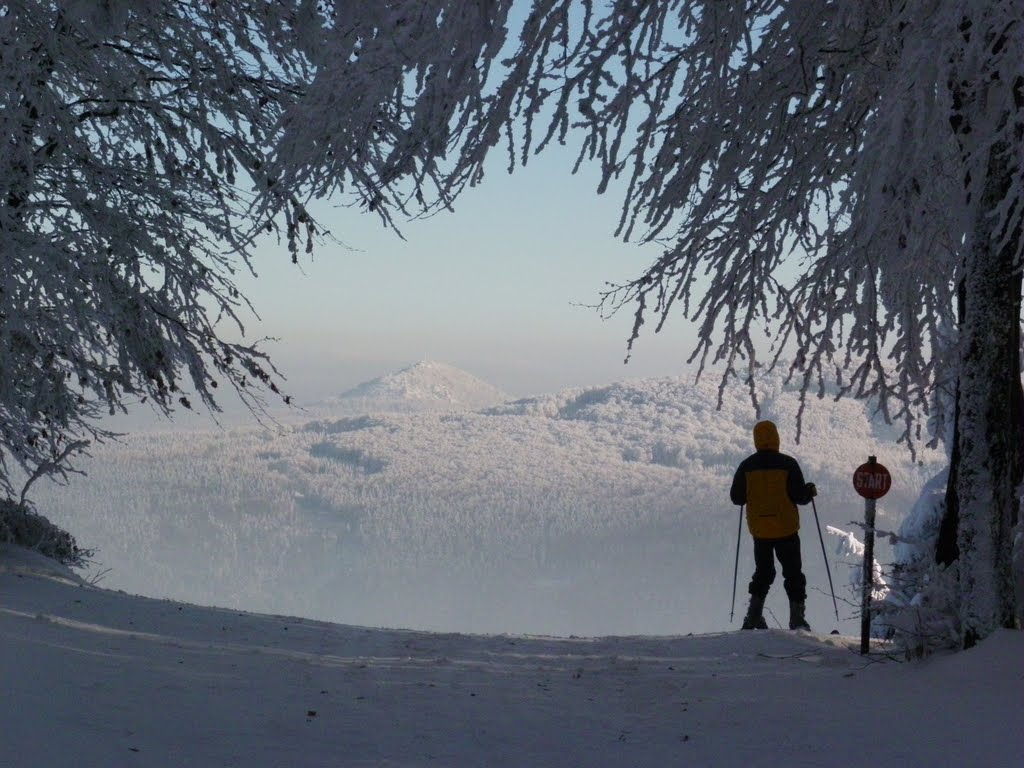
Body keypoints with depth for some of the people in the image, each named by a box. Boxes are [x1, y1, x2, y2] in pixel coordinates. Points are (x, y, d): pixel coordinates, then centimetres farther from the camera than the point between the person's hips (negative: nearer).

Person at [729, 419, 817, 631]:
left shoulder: (747, 466, -4)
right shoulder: (788, 464, -12)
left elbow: (736, 497, 2)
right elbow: (800, 496, -10)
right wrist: (811, 491, 11)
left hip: (759, 530, 3)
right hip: (786, 529, -3)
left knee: (763, 573, 18)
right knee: (793, 574, 9)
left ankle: (754, 616, 11)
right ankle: (797, 618, 6)